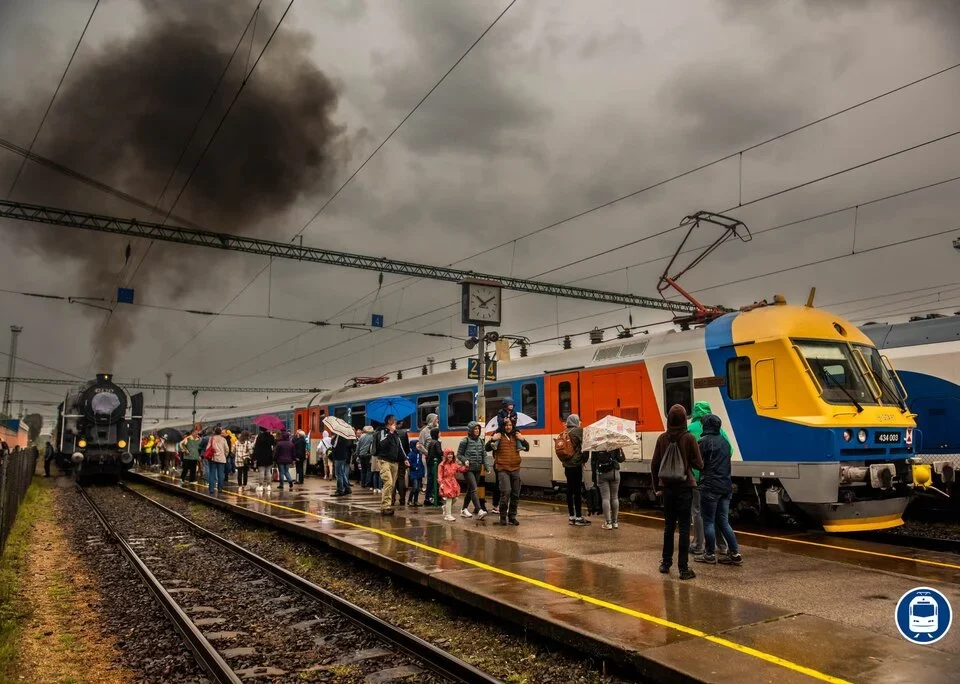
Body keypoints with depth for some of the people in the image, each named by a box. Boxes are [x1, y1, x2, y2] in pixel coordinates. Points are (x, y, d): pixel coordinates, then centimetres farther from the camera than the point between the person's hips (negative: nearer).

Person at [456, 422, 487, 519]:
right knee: (474, 489, -15)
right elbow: (459, 454, -1)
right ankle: (479, 511, -23)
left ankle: (464, 509, 25)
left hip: (478, 469, 6)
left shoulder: (480, 440, 10)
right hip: (468, 468, -6)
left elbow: (483, 454, 13)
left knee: (470, 489, 13)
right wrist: (465, 460, -19)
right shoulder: (465, 441, -4)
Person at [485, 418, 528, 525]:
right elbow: (487, 448, -2)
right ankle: (503, 516, -2)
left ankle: (512, 517, 21)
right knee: (506, 492, -17)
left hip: (515, 469, 4)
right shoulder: (499, 436, 0)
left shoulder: (516, 436, 9)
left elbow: (527, 448, 12)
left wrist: (523, 440, -6)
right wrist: (493, 440, -19)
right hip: (502, 469, -4)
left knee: (515, 494, 7)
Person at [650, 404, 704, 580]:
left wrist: (658, 486, 13)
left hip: (667, 487, 3)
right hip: (684, 487, -3)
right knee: (684, 527, 1)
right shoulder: (689, 438, -10)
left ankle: (666, 563, 23)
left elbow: (654, 465, 3)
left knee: (669, 525, 16)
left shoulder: (662, 438, -1)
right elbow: (699, 464, -8)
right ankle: (683, 568, 1)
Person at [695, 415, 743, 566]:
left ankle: (710, 554, 8)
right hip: (726, 486, 7)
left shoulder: (705, 441, -10)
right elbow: (726, 462, 16)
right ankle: (735, 554, 10)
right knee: (723, 521, 13)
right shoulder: (725, 441, 14)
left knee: (708, 521, 2)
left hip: (710, 486, -7)